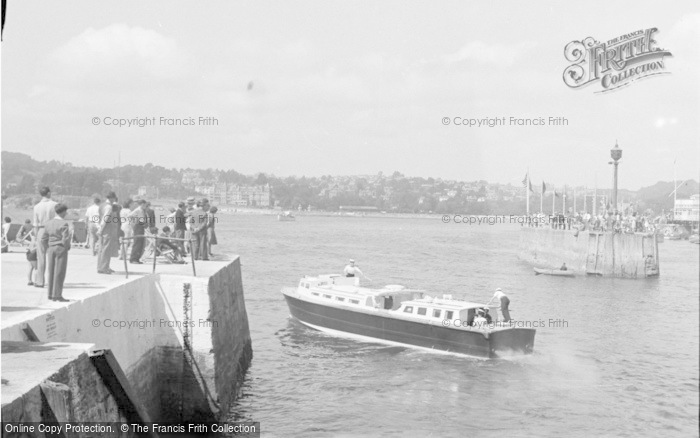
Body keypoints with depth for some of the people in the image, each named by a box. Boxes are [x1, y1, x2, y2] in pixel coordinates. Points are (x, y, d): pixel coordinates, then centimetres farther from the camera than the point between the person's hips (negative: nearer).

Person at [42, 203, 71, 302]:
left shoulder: (48, 223, 6)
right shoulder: (64, 223, -13)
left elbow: (43, 239, 6)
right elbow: (66, 238, -18)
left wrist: (49, 247, 15)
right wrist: (67, 247, -1)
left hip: (50, 249, 6)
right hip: (61, 249, -6)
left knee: (51, 272, 11)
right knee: (59, 273, -1)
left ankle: (51, 294, 16)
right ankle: (57, 295, -1)